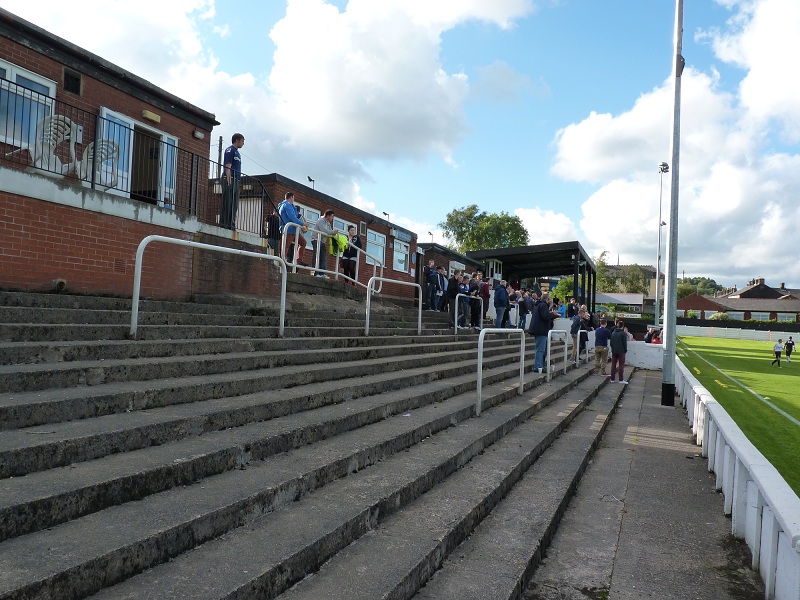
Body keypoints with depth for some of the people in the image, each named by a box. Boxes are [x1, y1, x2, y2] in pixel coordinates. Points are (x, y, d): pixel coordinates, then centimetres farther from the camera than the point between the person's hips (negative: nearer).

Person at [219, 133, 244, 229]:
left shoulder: (237, 152, 24)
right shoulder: (230, 150, -4)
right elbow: (227, 166, -13)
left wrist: (237, 181, 17)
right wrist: (229, 180, -21)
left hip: (236, 180, 9)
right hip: (229, 179, -9)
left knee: (234, 204, 6)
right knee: (227, 202, -11)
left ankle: (231, 224, 7)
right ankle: (224, 223, -11)